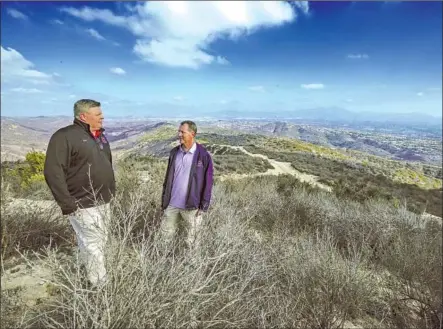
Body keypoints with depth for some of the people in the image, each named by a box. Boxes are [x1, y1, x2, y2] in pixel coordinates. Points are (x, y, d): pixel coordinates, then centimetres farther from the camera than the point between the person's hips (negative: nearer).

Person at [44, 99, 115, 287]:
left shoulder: (100, 136, 12)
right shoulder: (64, 136, -14)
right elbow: (53, 172, -18)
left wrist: (111, 192, 16)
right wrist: (67, 205, -19)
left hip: (103, 202, 8)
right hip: (83, 206, -8)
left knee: (99, 243, 18)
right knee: (93, 245, -1)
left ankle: (95, 280, 34)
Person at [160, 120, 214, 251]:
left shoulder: (203, 155, -12)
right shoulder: (174, 152, 3)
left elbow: (208, 183, -9)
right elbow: (168, 178, 10)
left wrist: (203, 207, -10)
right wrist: (164, 200, 9)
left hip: (191, 206, -4)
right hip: (172, 204, 5)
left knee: (192, 239, 12)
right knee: (165, 233, 16)